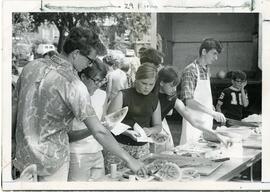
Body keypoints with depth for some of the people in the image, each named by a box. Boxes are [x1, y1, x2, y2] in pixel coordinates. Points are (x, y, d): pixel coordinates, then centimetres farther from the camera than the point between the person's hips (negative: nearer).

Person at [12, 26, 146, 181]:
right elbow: (98, 131, -21)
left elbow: (15, 108, 7)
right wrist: (128, 159, -14)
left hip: (23, 154, 6)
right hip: (51, 160, -6)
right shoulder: (73, 85, -20)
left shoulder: (32, 66, -2)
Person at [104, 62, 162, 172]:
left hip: (142, 148, 4)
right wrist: (127, 132, -21)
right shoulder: (123, 96, -5)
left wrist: (150, 130, -3)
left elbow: (158, 126, 18)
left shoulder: (154, 100, 10)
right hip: (119, 146, -4)